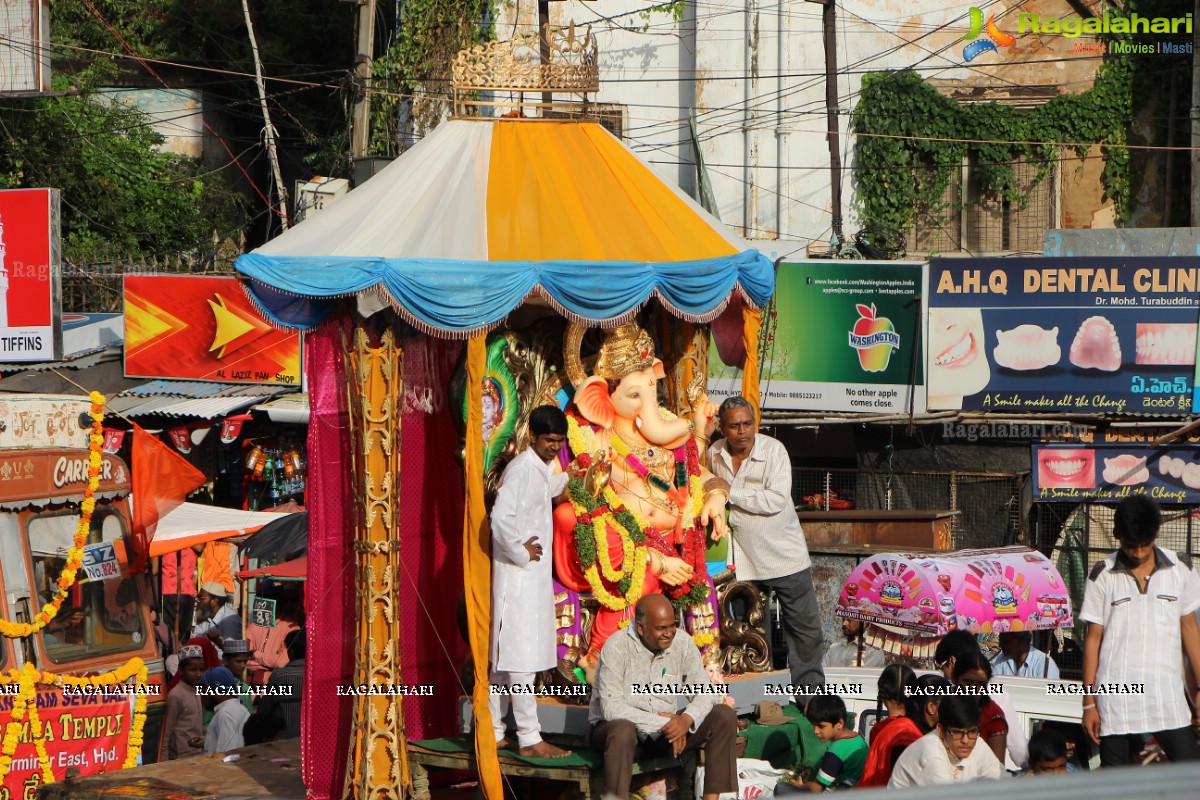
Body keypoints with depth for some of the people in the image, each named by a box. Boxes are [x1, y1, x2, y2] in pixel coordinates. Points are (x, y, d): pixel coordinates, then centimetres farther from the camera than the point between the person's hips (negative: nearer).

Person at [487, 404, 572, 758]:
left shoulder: (542, 470, 15)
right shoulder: (522, 469, -16)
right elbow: (501, 517, -27)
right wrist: (521, 552, -17)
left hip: (533, 574, 10)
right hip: (519, 576, -10)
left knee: (504, 658, 13)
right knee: (521, 658, -8)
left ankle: (493, 732, 18)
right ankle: (529, 738, -7)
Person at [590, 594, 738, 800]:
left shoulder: (683, 644, -3)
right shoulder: (617, 647, -18)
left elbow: (707, 693, -3)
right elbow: (611, 708, -25)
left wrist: (686, 719, -25)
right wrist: (663, 724, -28)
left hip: (664, 730, 5)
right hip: (613, 727, -5)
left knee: (724, 716, -11)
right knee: (623, 730, -41)